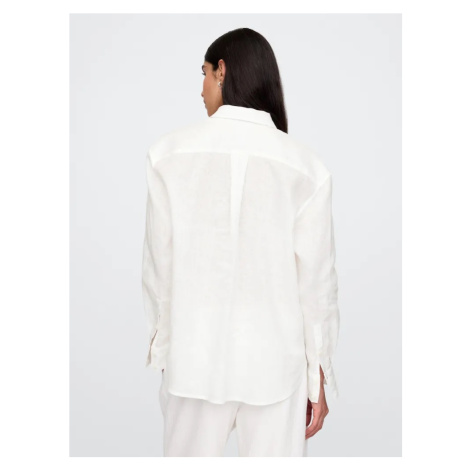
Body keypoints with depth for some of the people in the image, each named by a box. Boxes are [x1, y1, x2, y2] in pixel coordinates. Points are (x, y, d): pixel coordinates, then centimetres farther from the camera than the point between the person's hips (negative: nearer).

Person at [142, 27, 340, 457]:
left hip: (195, 359, 1)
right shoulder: (305, 166, -6)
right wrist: (319, 379, 5)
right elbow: (316, 278, -5)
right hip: (276, 362, 0)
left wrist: (162, 344, 12)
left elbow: (159, 264, -2)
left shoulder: (171, 152, -6)